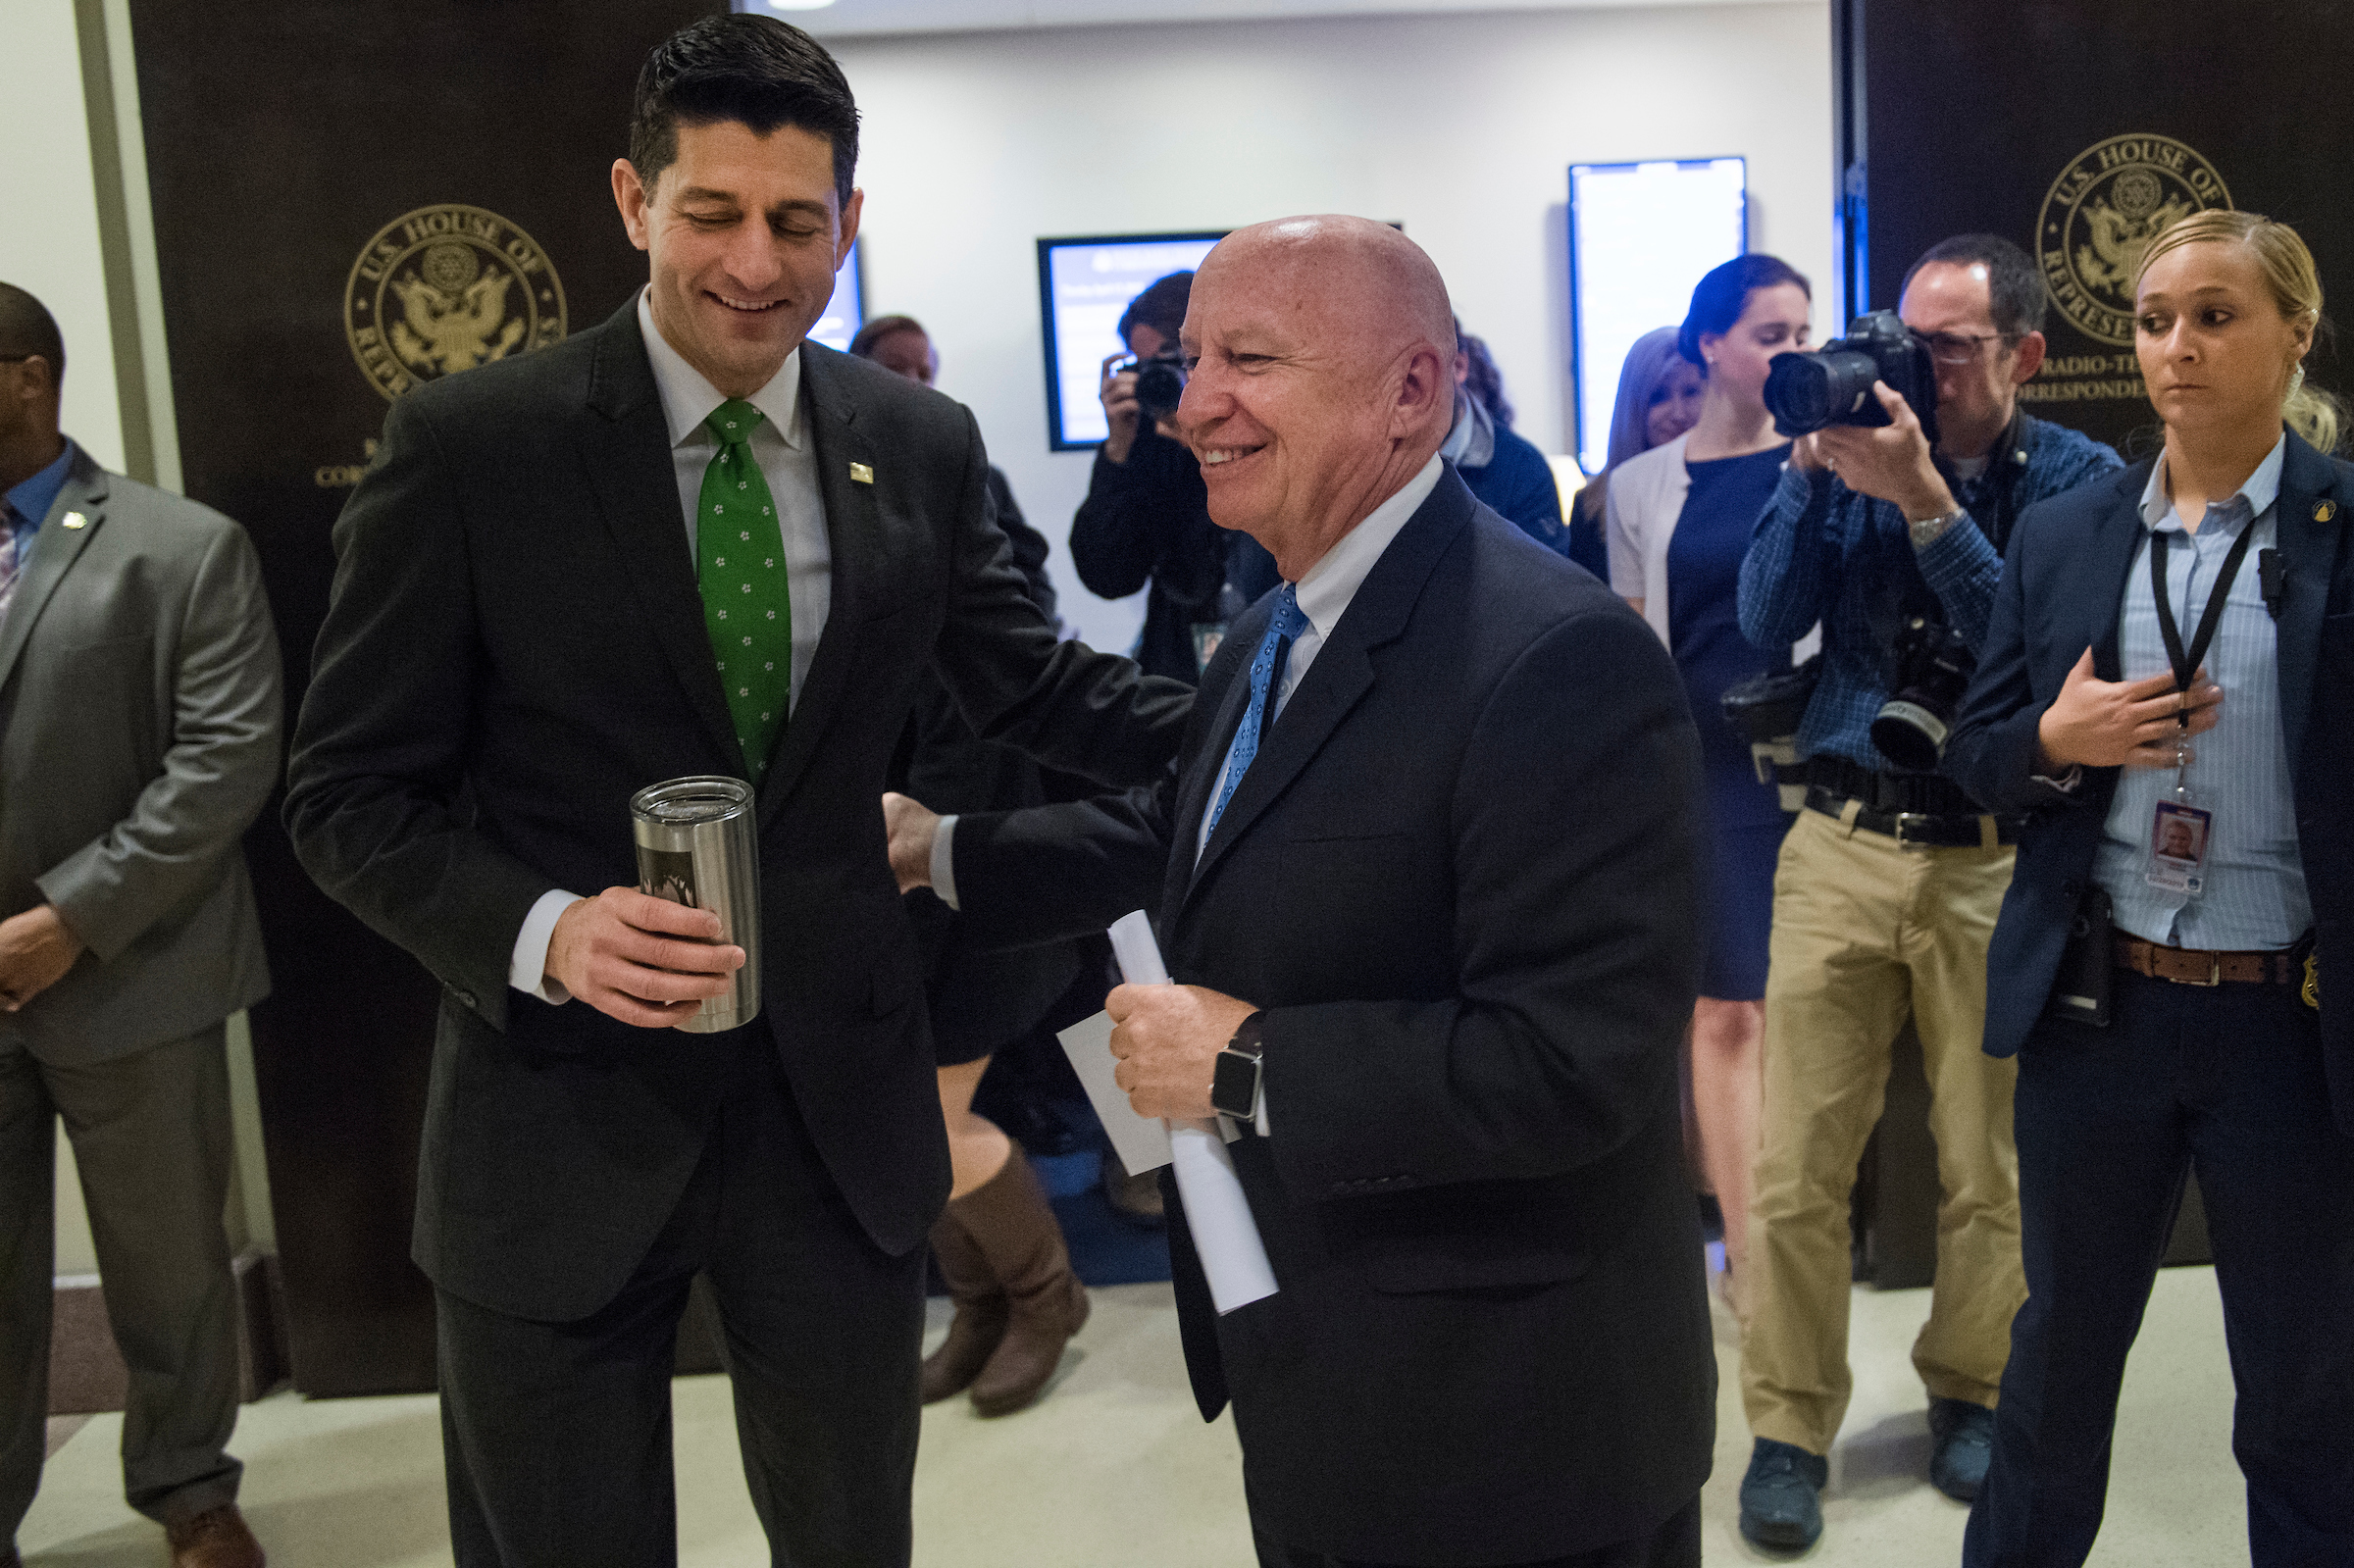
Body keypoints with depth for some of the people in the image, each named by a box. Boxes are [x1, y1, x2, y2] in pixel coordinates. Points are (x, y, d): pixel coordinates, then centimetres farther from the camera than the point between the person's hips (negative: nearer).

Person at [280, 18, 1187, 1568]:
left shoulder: (922, 443, 1)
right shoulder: (466, 444, -9)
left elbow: (1034, 686, 11)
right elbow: (352, 793, -5)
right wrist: (541, 931, -23)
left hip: (844, 1107, 3)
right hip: (566, 1111, -2)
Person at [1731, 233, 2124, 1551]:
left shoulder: (2079, 479, 0)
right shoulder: (1861, 446, 6)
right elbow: (1769, 623, -2)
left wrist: (1925, 501, -20)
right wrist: (1814, 470, -11)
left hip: (1996, 861, -1)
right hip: (1843, 846, 1)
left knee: (1989, 1166, 10)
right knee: (1800, 1162, 2)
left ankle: (1969, 1389, 33)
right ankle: (1791, 1427, 16)